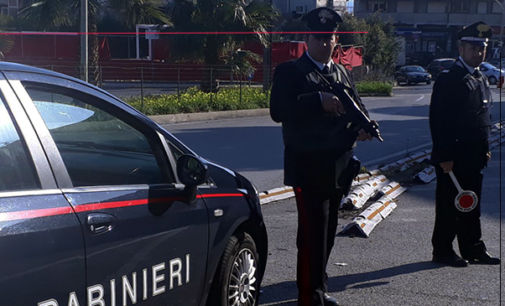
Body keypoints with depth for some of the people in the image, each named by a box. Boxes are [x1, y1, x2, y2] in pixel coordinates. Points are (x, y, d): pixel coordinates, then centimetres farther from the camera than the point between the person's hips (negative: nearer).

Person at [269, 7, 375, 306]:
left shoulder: (343, 73, 15)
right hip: (308, 166, -6)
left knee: (328, 230, 15)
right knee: (313, 233, -7)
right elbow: (278, 111, -17)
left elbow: (357, 107, 14)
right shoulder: (290, 71, -5)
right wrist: (319, 101, -27)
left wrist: (363, 127, -10)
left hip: (338, 166, 6)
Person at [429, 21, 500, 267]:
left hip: (474, 157, 8)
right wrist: (444, 156, -19)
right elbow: (438, 121, -17)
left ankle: (473, 249, 24)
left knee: (471, 205, 15)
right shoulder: (448, 79, -13)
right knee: (449, 205, 2)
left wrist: (485, 150, 15)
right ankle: (442, 251, 13)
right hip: (453, 158, -8)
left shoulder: (482, 79, 14)